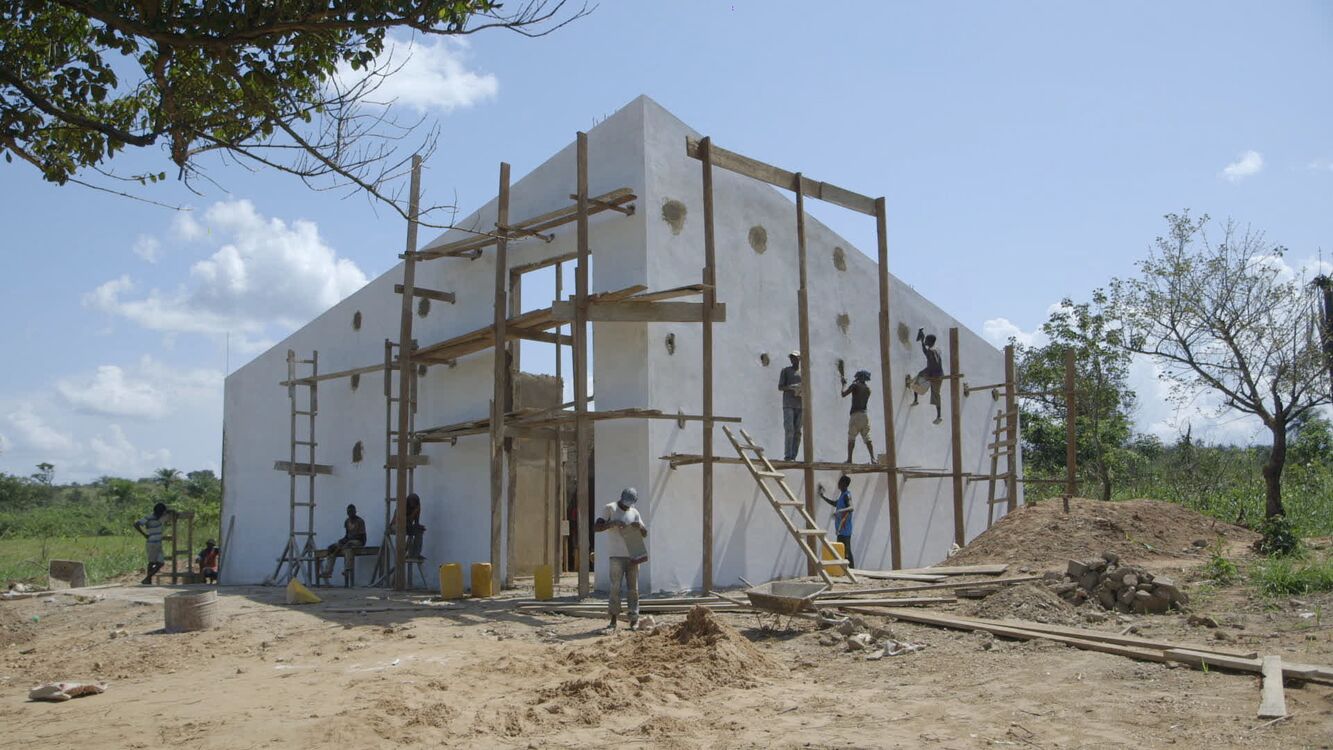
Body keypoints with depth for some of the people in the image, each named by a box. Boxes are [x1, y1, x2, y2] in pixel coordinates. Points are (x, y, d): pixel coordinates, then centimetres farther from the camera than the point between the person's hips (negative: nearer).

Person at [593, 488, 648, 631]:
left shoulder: (634, 513, 13)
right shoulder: (610, 509, 1)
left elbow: (645, 534, 15)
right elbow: (596, 527, -8)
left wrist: (640, 527, -7)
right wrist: (613, 523, -21)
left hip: (633, 555, 4)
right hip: (617, 555, -4)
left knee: (633, 588, 3)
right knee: (615, 588, -7)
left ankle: (634, 619, 8)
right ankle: (613, 619, -1)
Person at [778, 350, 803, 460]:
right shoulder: (785, 371, 10)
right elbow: (780, 387, 5)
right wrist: (790, 388, -15)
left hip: (800, 405, 3)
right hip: (788, 405, -3)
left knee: (797, 431, -1)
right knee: (789, 429, -15)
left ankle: (793, 456, 0)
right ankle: (787, 455, -15)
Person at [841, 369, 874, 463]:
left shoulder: (855, 385, -3)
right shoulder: (868, 388, 14)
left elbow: (843, 394, -4)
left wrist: (844, 384, 11)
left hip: (855, 414, -5)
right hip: (865, 414, 5)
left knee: (851, 438, -2)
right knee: (867, 438, 4)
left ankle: (849, 459, -6)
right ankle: (873, 458, -6)